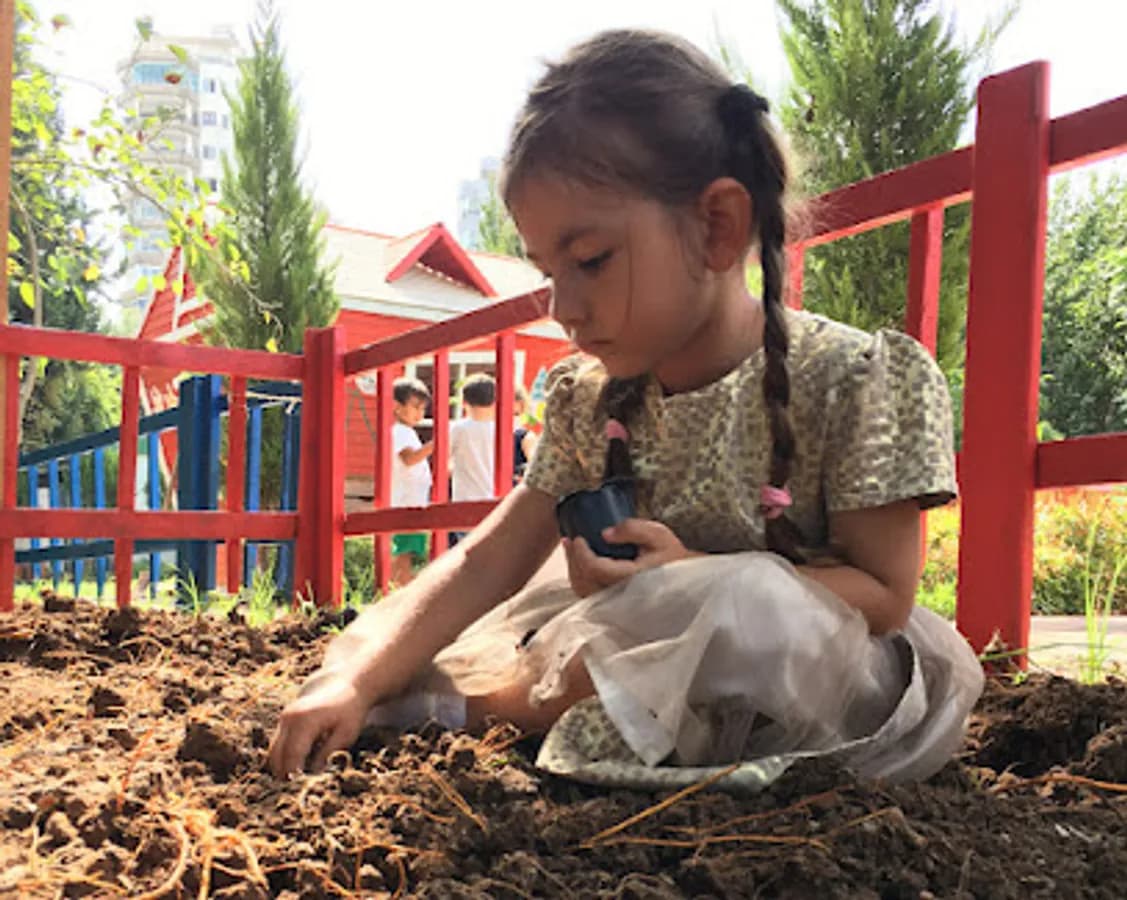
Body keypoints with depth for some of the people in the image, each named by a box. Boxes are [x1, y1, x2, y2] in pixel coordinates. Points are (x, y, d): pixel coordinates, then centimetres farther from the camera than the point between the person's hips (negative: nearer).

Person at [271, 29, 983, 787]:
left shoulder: (859, 383, -20)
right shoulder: (588, 401, -5)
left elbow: (884, 596, -19)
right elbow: (486, 564, -6)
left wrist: (692, 576, -30)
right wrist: (358, 684, -17)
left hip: (822, 674, -3)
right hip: (659, 651, 3)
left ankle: (514, 702, -18)